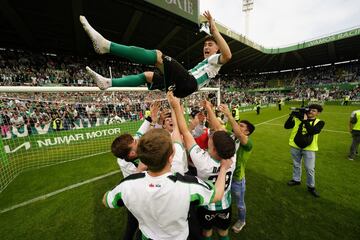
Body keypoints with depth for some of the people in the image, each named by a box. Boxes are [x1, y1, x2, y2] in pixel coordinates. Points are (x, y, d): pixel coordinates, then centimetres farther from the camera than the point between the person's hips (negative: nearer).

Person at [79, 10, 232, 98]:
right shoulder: (203, 63, 37)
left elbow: (227, 55, -12)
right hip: (182, 87, 8)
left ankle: (107, 45, -25)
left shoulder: (215, 59, 12)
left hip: (188, 83, -8)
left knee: (158, 55, -20)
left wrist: (214, 30, -12)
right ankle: (108, 82, 1)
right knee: (147, 76, 8)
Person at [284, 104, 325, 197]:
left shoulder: (319, 122, -5)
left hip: (309, 149, -1)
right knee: (296, 165, 19)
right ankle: (296, 180, 39)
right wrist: (291, 116, -19)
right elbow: (286, 126, -12)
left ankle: (311, 187, 29)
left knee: (310, 169, 8)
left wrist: (305, 120, -22)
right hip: (295, 147, 1)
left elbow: (312, 131, -23)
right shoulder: (298, 119, -3)